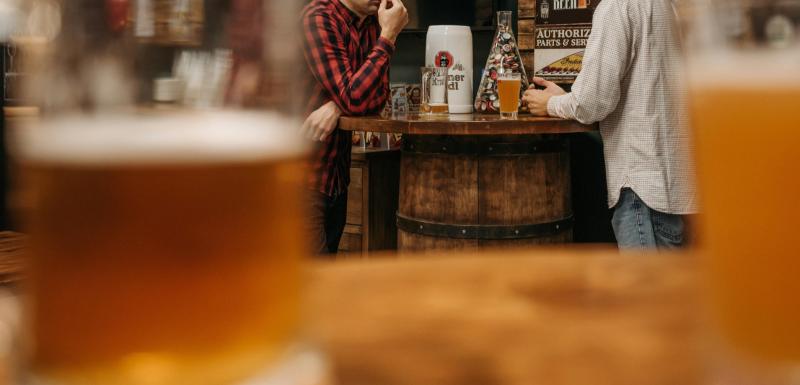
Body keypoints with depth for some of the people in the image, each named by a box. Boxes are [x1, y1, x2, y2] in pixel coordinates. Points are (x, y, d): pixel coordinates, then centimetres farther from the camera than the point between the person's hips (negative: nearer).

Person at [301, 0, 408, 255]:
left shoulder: (373, 22, 7)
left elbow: (379, 96, 3)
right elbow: (353, 99, -25)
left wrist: (336, 107, -18)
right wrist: (388, 36, -20)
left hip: (336, 176, 8)